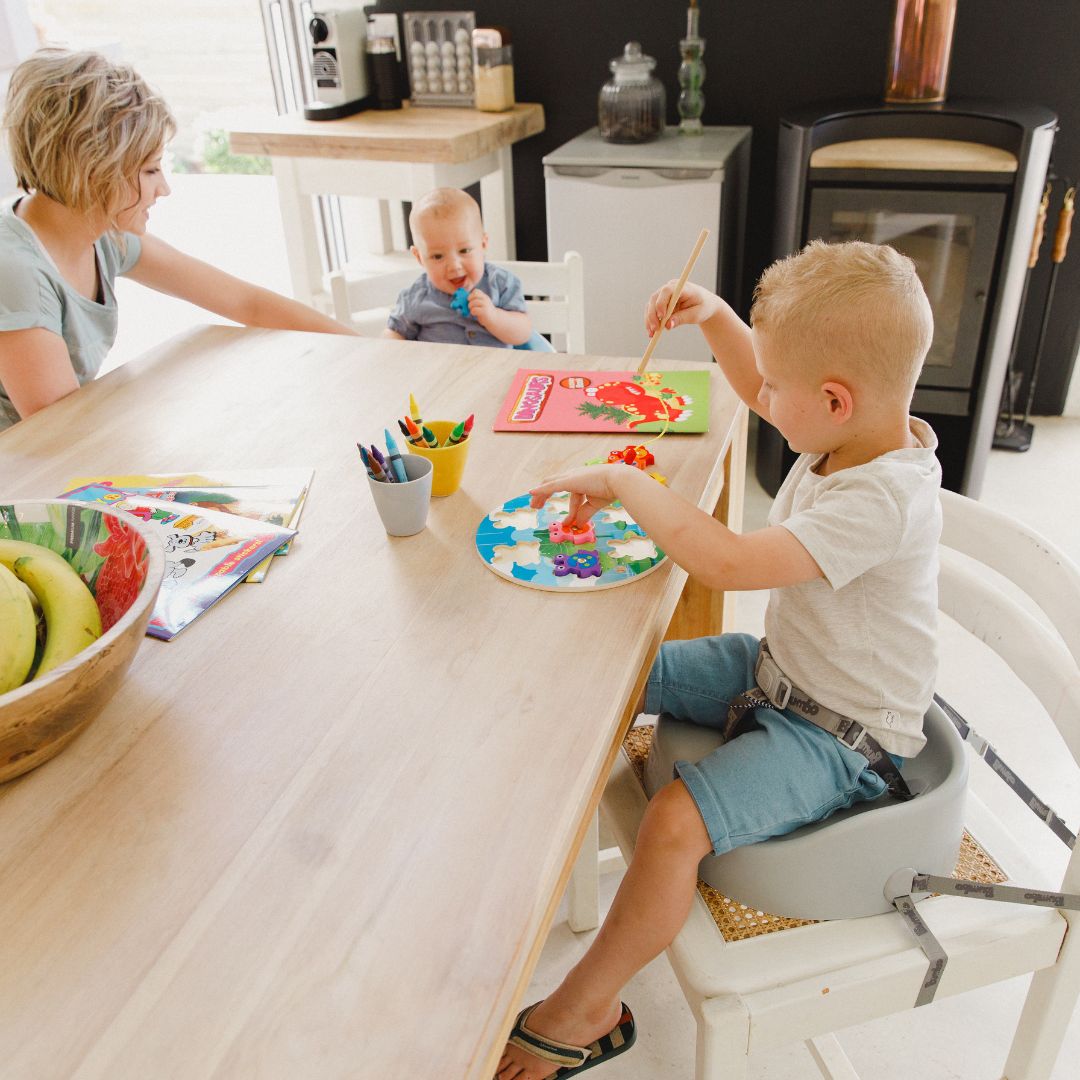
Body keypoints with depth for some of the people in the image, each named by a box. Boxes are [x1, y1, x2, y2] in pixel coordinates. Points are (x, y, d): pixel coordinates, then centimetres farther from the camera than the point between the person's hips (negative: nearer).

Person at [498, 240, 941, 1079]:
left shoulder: (882, 501, -33)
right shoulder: (865, 428, -6)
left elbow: (726, 562, -39)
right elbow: (757, 389, 15)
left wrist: (624, 482, -28)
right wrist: (715, 316, 0)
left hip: (840, 735, -9)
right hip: (780, 665, 9)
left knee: (676, 823, -27)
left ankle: (585, 1011, -3)